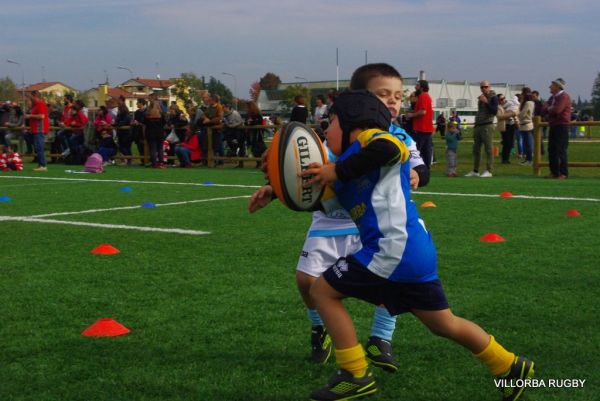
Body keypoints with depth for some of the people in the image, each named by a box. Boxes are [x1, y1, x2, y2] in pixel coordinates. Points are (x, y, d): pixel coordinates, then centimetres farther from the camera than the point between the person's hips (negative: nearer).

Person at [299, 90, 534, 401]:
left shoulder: (369, 137, -3)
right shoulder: (349, 163, 23)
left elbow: (390, 148, -28)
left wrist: (336, 171, -22)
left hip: (393, 249, -10)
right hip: (416, 250, 10)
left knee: (323, 291, 0)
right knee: (444, 324, 20)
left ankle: (356, 376, 3)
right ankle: (510, 367, 29)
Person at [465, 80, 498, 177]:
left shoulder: (493, 97, -3)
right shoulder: (480, 98, 20)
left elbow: (495, 111, -14)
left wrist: (486, 102, -18)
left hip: (487, 126, -8)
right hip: (478, 126, 8)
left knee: (488, 149, -8)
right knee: (476, 149, 7)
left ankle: (488, 171, -8)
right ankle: (475, 171, 12)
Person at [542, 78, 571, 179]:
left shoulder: (564, 96, -10)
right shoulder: (552, 97, 18)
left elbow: (556, 110, -23)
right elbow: (544, 110, 10)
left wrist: (549, 109, -3)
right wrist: (551, 109, -10)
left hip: (561, 126, -9)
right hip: (553, 125, 9)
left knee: (561, 150, -10)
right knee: (552, 150, 9)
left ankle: (564, 173, -7)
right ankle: (554, 172, 15)